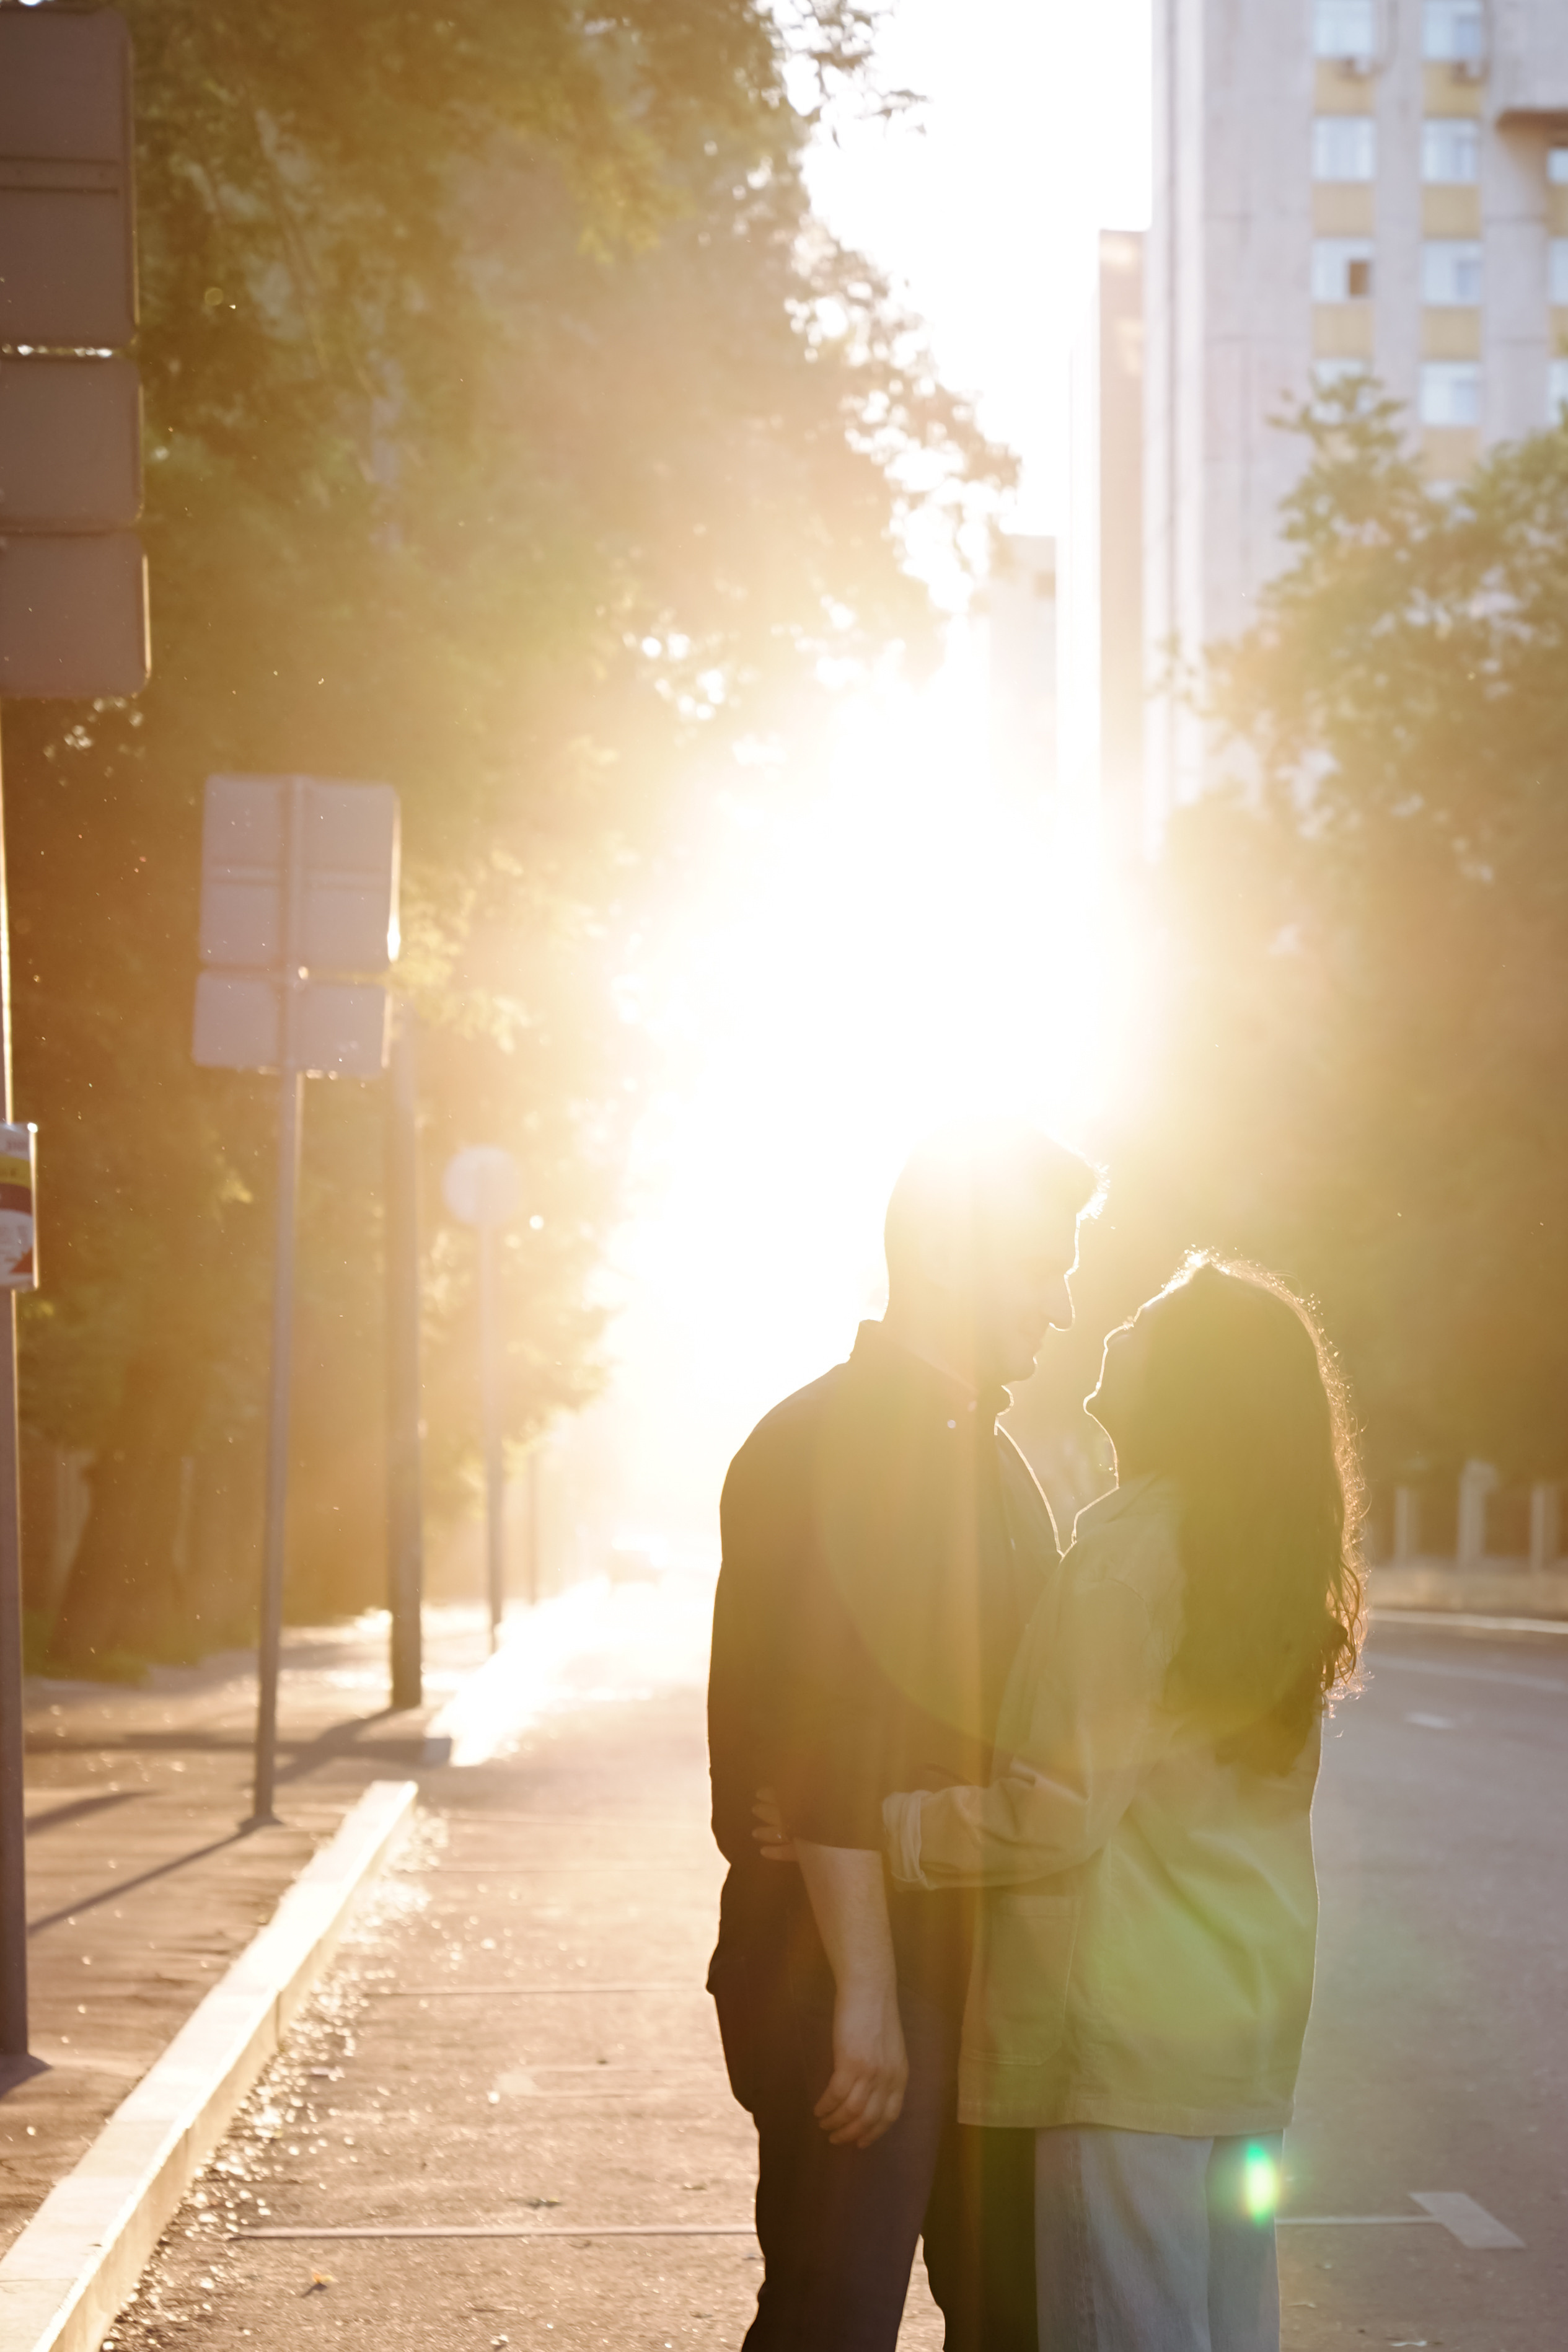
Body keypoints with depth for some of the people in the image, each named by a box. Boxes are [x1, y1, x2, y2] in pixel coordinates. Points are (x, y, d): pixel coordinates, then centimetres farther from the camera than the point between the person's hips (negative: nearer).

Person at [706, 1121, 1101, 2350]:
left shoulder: (996, 1465, 16)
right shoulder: (819, 1450, -13)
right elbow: (827, 1747, -20)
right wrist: (865, 1988, -23)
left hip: (981, 1953, 9)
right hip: (840, 1951, -9)